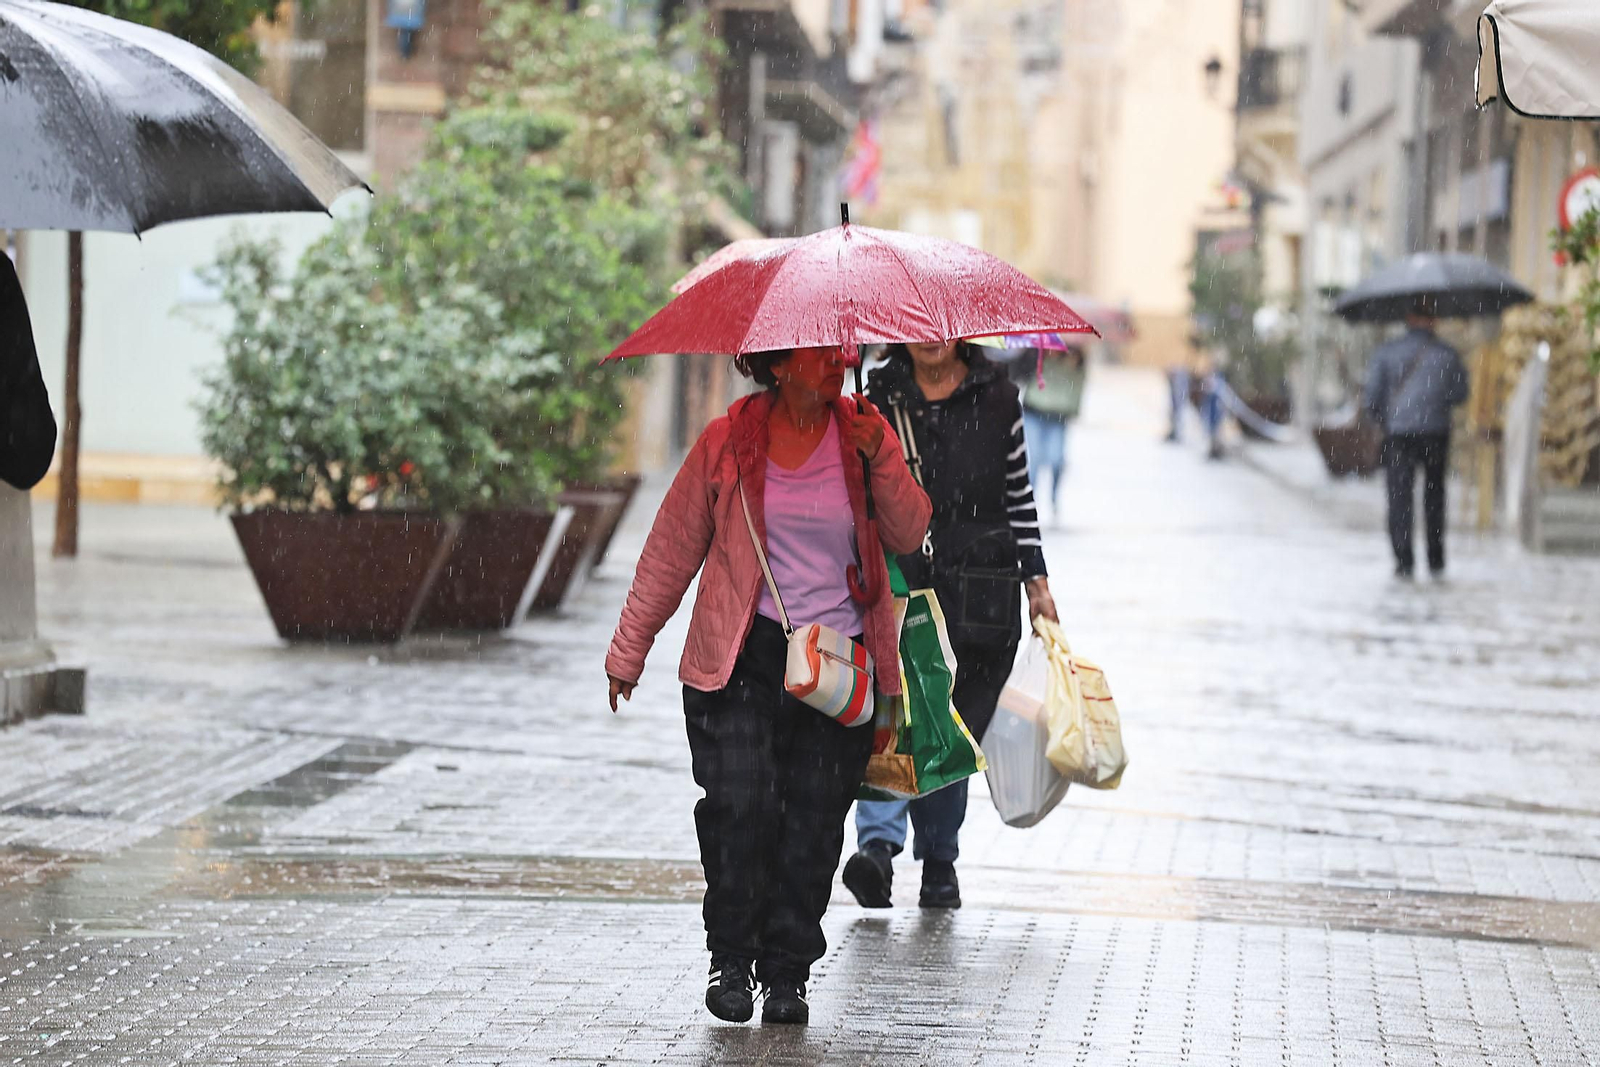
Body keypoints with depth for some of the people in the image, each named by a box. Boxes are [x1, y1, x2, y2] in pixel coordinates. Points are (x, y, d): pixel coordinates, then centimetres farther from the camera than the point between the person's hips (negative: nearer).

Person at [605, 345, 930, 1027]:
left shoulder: (865, 433, 6)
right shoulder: (728, 442, 1)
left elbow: (909, 535, -1)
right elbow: (672, 549, 8)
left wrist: (881, 461, -16)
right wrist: (629, 651, 11)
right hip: (743, 655, -1)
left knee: (814, 818, -1)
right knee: (739, 805, -12)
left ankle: (787, 972, 10)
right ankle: (731, 960, 6)